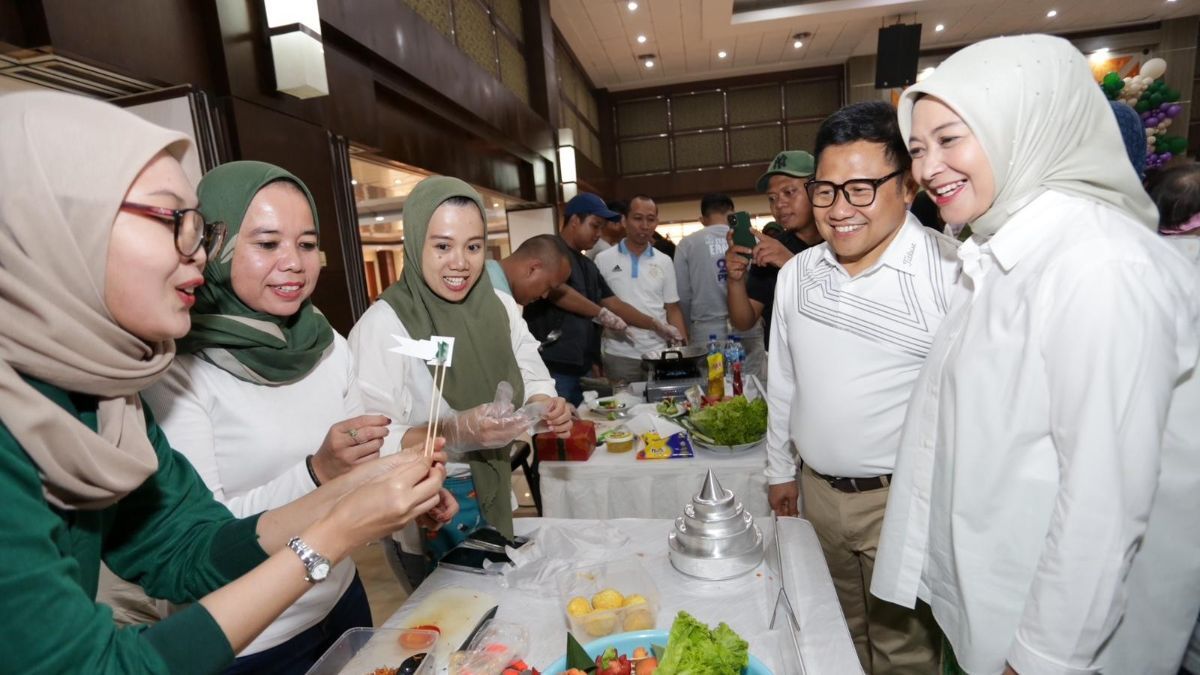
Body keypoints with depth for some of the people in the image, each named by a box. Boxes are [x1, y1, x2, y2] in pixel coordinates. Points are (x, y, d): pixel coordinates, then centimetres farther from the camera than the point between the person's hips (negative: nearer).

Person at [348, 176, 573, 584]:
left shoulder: (501, 307, -4)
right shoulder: (383, 325, -20)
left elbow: (531, 379, 2)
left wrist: (546, 406, -19)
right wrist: (456, 431, -36)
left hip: (498, 496, 5)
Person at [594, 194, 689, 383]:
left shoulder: (664, 262, 8)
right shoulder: (603, 260, 1)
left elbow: (672, 309, 9)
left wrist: (682, 348, 0)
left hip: (658, 354, 2)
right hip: (618, 355, -2)